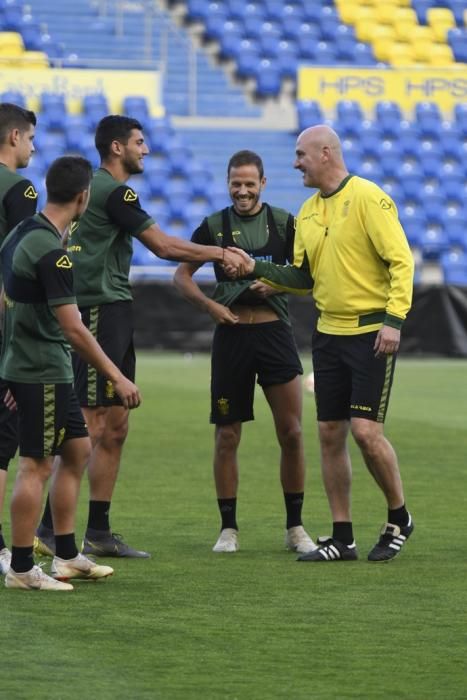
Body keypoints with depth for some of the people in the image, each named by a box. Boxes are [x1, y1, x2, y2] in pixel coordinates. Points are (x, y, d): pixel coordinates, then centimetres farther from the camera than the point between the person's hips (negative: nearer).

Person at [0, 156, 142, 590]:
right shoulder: (51, 252, -21)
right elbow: (73, 328, -23)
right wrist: (117, 378, -19)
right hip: (42, 372, -10)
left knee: (77, 450, 16)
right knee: (36, 465, -5)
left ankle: (66, 557, 20)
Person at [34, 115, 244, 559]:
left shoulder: (92, 187, 17)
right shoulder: (113, 192, -12)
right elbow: (163, 246, -11)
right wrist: (220, 254, 0)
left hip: (111, 312, 10)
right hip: (100, 312, -10)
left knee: (115, 428, 11)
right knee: (88, 428, -11)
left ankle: (98, 533, 14)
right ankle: (49, 529, -11)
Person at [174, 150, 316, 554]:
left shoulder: (283, 223, 5)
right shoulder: (214, 226, 4)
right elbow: (182, 275, 9)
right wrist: (209, 305, -7)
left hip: (274, 330, 0)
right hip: (231, 334, 0)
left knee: (291, 433, -3)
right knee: (227, 437, 2)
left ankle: (295, 527, 9)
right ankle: (228, 528, 11)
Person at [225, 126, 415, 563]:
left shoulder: (367, 198, -11)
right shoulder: (308, 212, 12)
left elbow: (401, 260, -14)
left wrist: (393, 318, -22)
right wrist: (257, 270, 3)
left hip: (371, 333, -7)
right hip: (328, 333, 8)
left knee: (366, 430, -12)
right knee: (330, 434, 5)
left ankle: (399, 519, 9)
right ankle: (342, 538, 12)